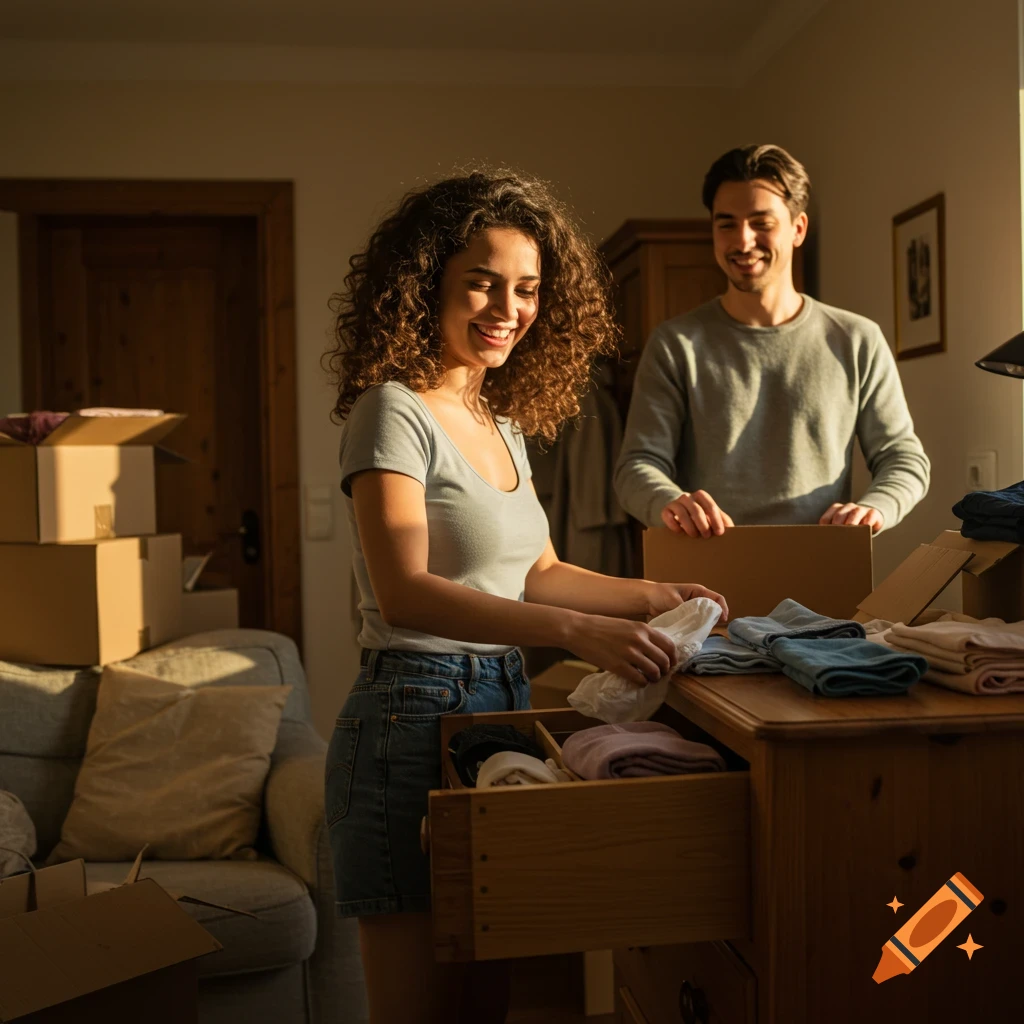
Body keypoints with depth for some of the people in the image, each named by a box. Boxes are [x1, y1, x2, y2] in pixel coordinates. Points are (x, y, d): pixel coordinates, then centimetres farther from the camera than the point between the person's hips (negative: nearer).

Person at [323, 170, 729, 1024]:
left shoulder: (504, 424, 13)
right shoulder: (393, 413, -11)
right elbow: (404, 593, -24)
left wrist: (651, 596, 6)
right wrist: (576, 631, -34)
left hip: (503, 706, 8)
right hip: (415, 718, -7)